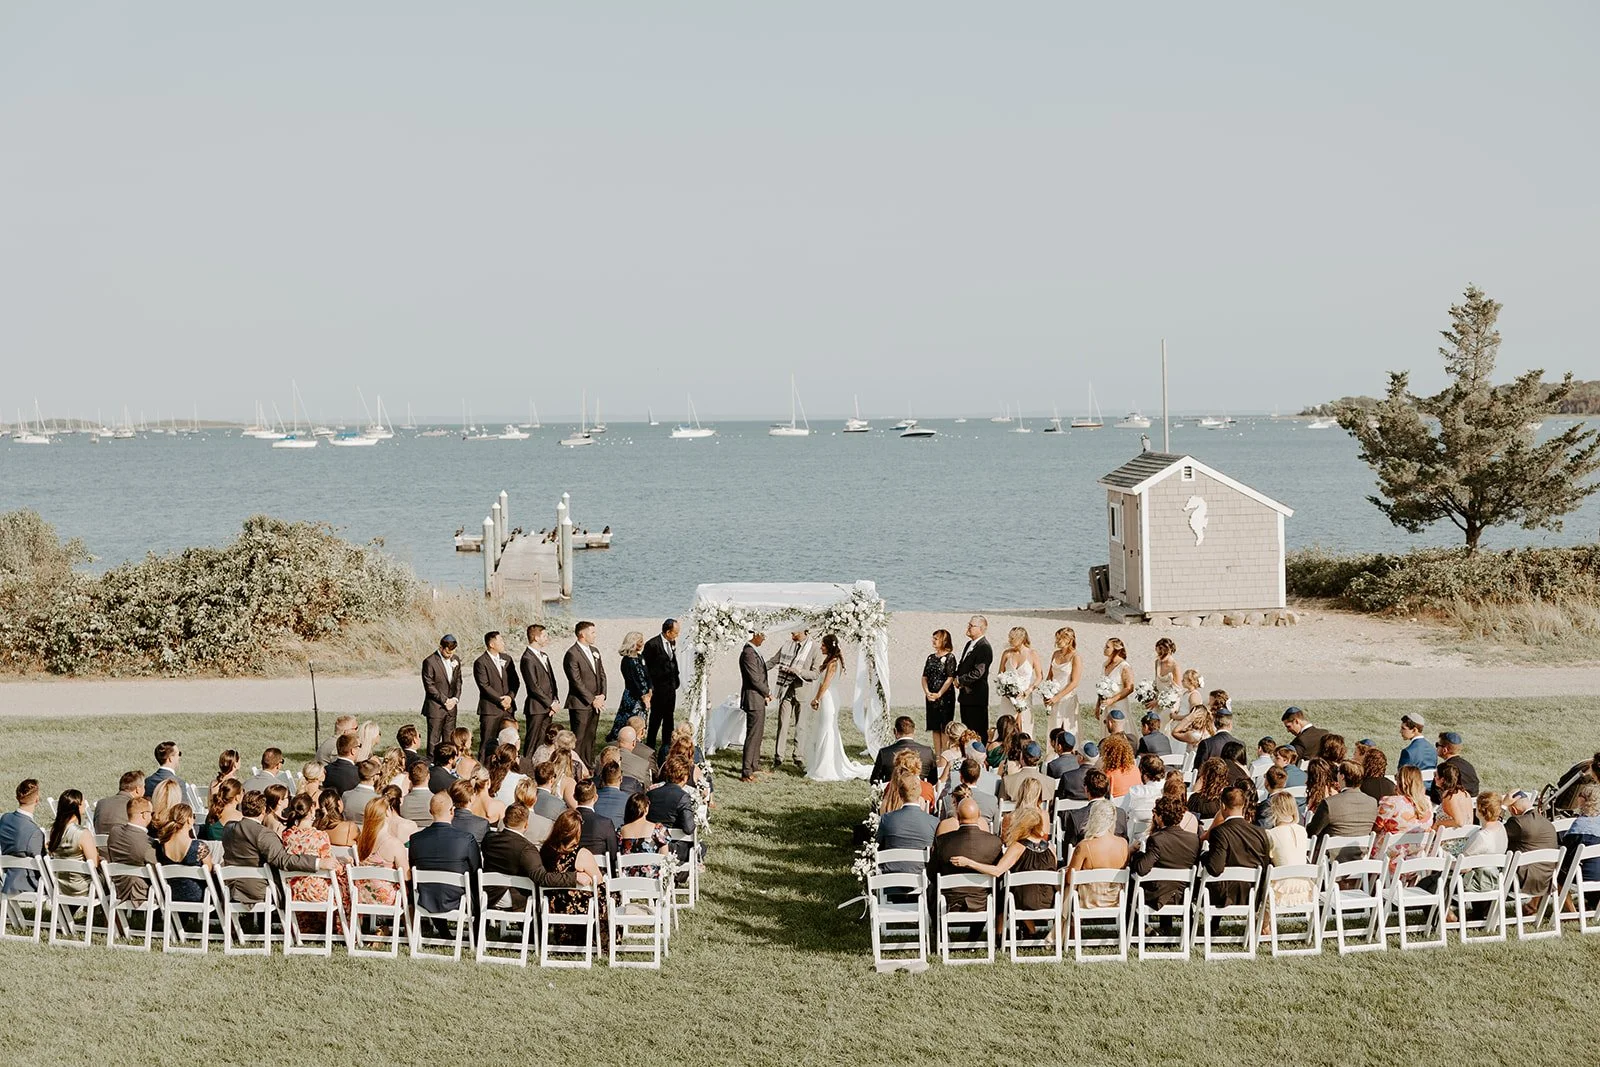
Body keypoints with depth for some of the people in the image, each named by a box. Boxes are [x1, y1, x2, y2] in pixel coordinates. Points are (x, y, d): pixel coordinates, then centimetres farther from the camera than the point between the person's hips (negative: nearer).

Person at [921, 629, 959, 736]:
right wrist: (927, 692, -7)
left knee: (945, 728, -4)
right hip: (931, 698, 6)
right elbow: (924, 677, 9)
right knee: (935, 728, 8)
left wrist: (939, 694, -15)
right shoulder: (931, 657, 11)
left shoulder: (949, 657, -7)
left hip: (945, 696, -6)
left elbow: (950, 678, -12)